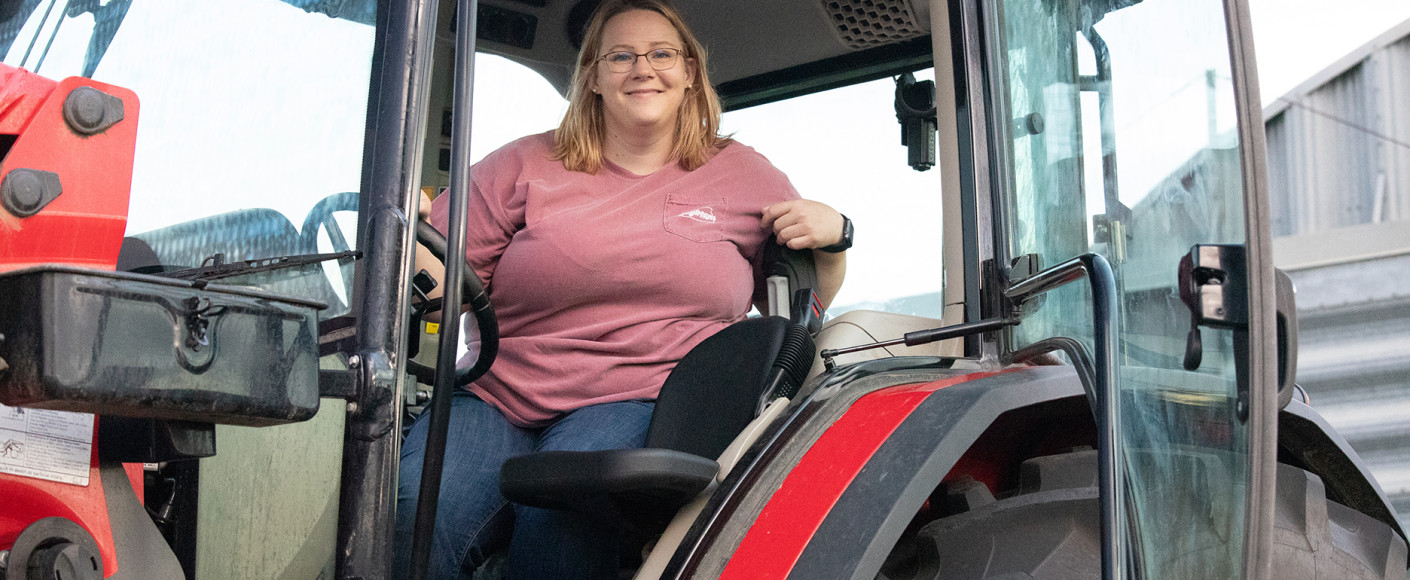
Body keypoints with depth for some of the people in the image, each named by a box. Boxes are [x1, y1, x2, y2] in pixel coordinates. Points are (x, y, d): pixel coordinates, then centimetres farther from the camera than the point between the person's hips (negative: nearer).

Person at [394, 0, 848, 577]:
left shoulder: (743, 176, 16)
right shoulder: (526, 166, 13)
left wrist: (831, 237, 1)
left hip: (642, 401, 0)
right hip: (497, 396, 1)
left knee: (563, 510, -35)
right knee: (413, 515, -31)